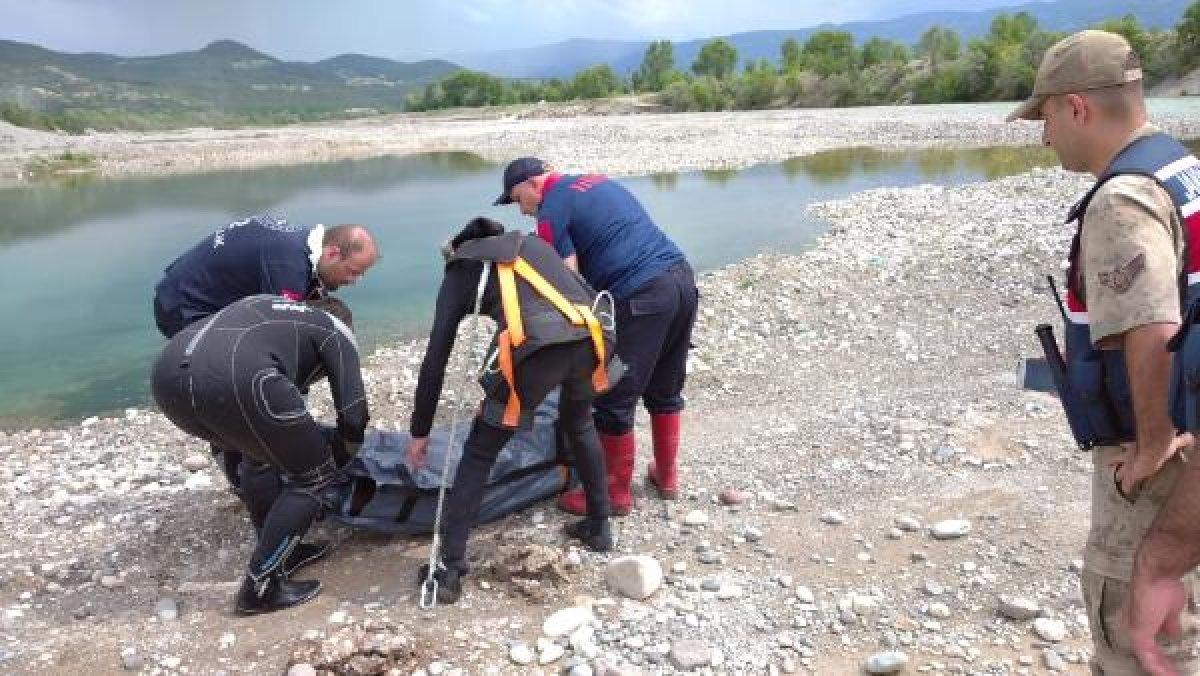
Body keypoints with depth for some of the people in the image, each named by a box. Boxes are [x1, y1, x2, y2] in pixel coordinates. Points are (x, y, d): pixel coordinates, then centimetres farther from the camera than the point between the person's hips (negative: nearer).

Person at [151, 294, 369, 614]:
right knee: (316, 477, 13)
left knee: (261, 454, 31)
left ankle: (279, 551, 35)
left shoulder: (265, 301, 40)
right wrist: (341, 452, 37)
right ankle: (259, 586, 12)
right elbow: (354, 416, 15)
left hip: (167, 372, 7)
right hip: (235, 379, -7)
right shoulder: (336, 331, 24)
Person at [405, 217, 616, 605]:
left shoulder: (462, 268, 24)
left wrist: (419, 431, 26)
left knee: (478, 454, 14)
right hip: (591, 337, 5)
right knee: (579, 425, 34)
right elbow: (589, 297, 29)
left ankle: (450, 570, 13)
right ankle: (599, 527, 43)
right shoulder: (532, 243, 35)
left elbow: (436, 357, 19)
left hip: (535, 348, -4)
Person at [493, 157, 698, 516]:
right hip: (683, 277, 9)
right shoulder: (599, 181, 23)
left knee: (615, 402, 5)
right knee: (665, 391, 21)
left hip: (641, 297, -9)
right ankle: (666, 477, 35)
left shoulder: (552, 211, -3)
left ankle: (616, 493, 17)